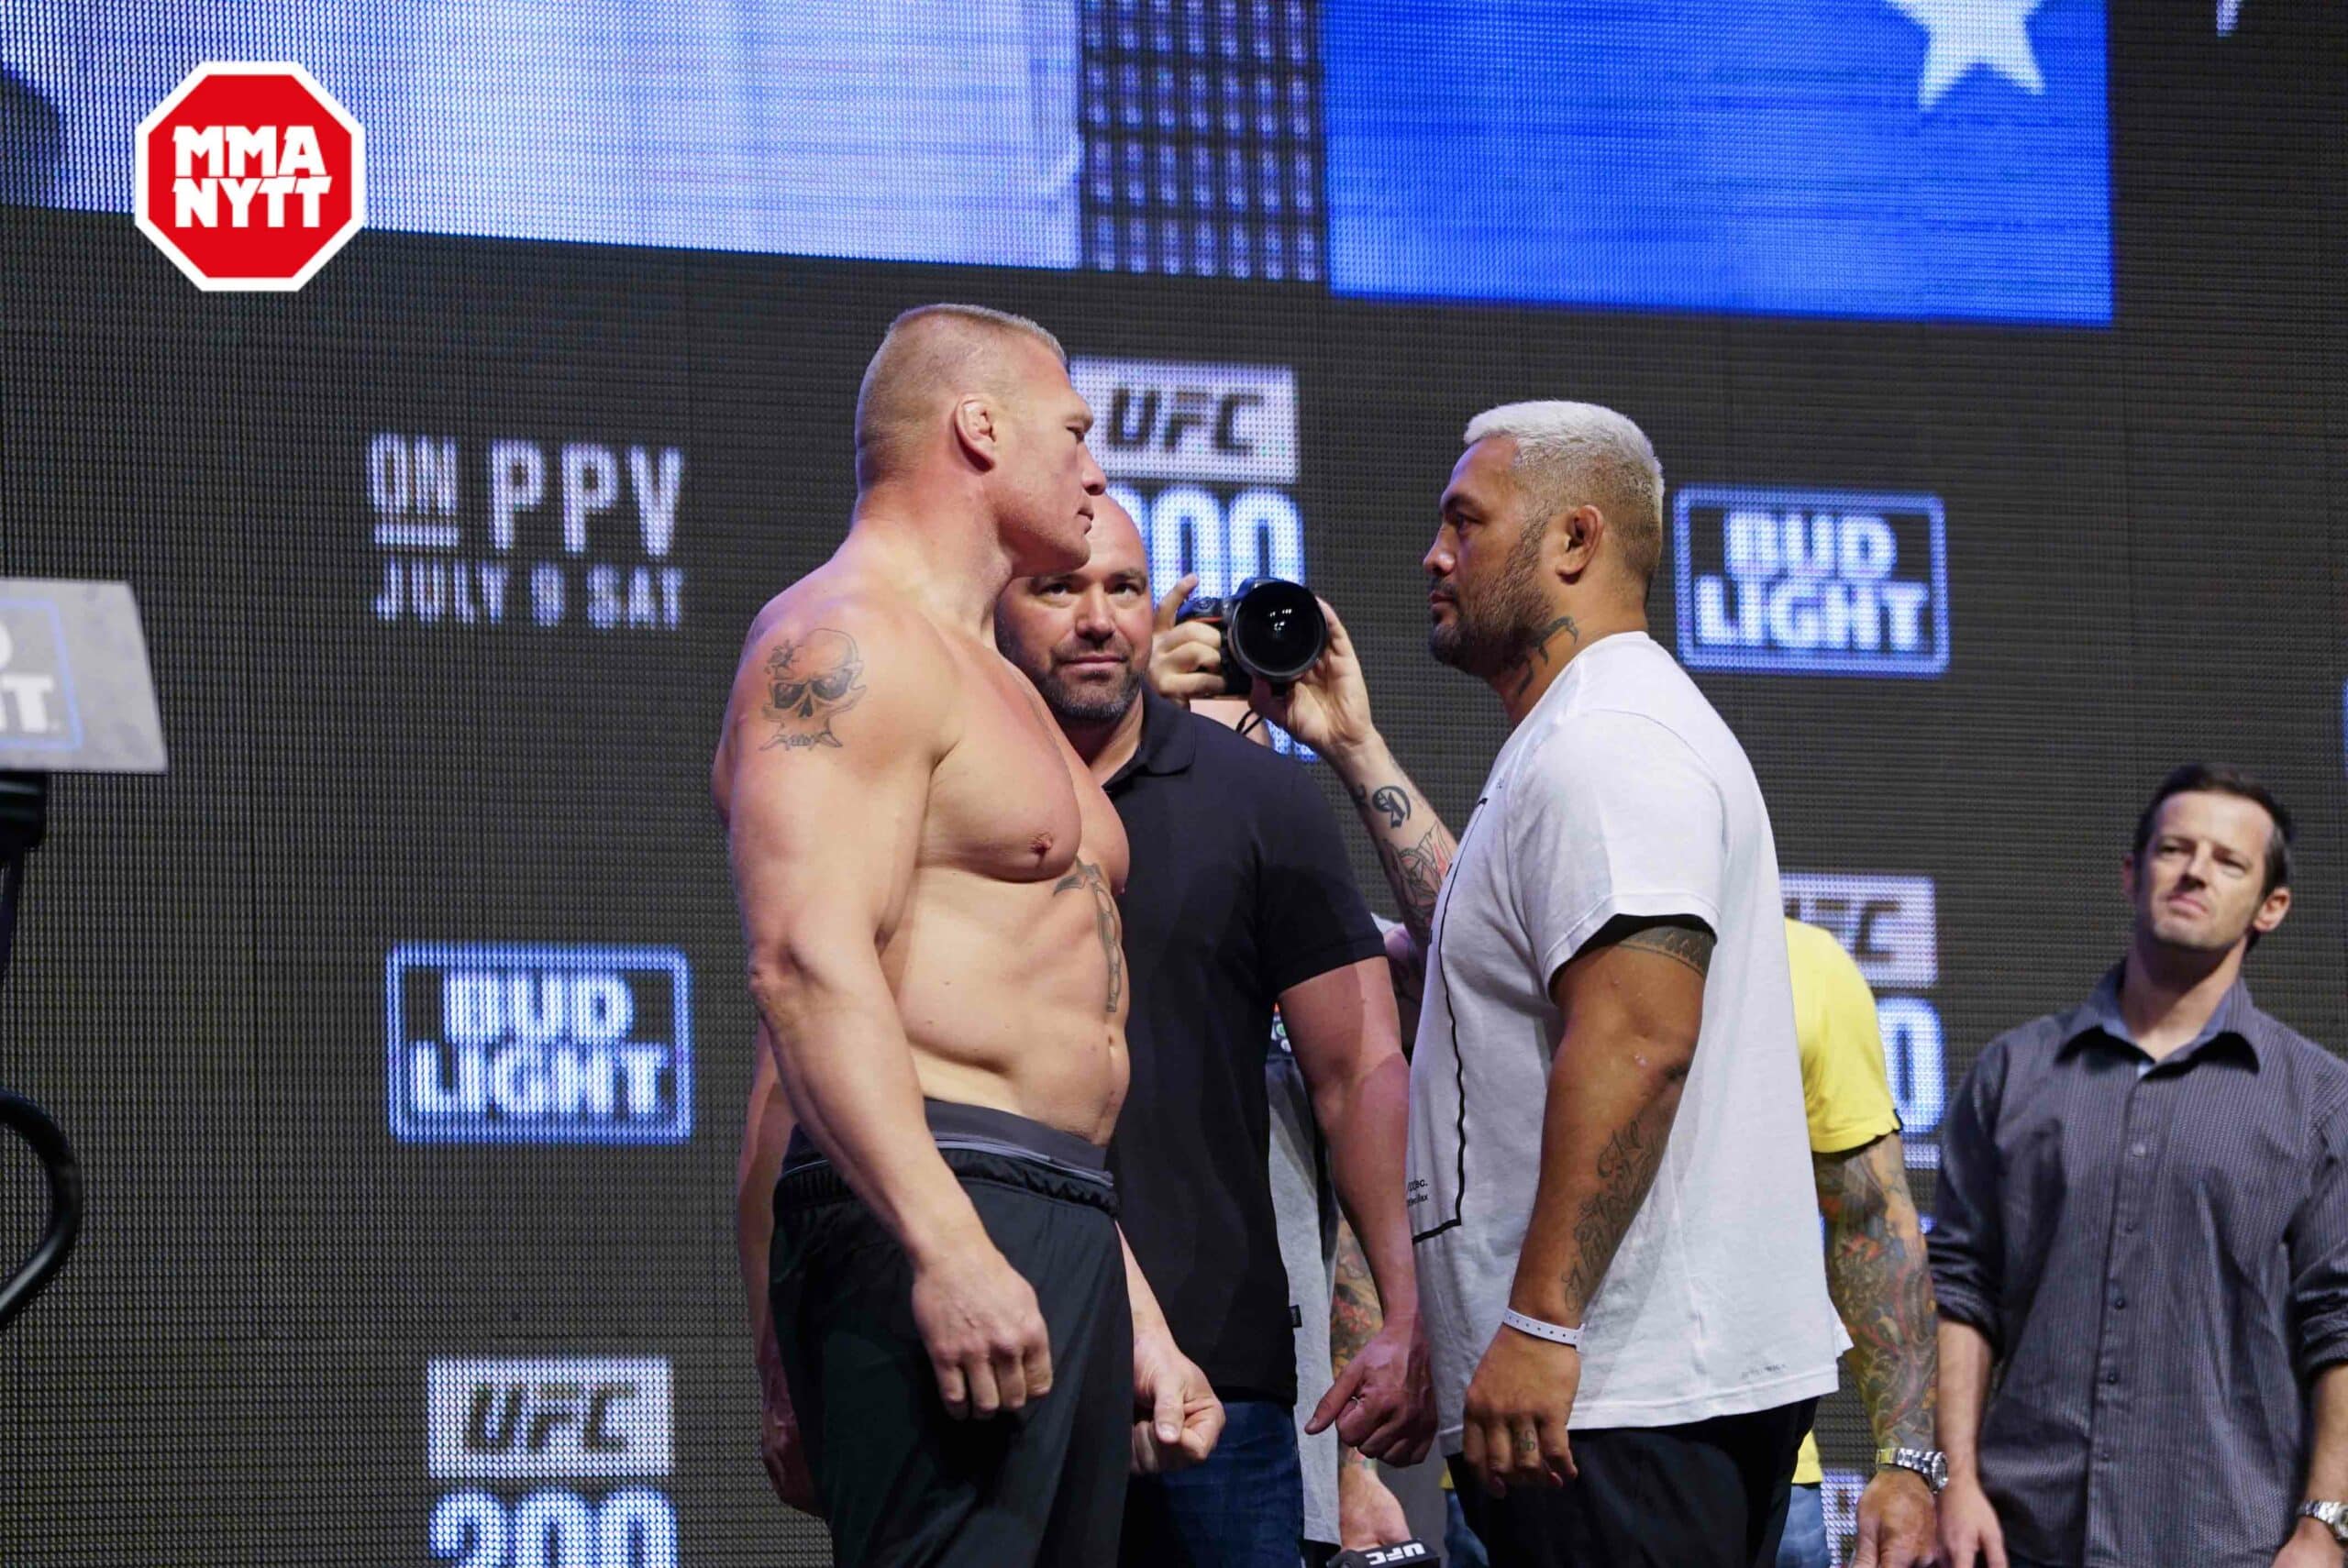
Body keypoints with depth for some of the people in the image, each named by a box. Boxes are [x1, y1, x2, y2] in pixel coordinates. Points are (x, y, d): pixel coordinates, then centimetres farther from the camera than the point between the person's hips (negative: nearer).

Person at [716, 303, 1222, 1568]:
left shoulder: (994, 690, 28)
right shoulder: (846, 642, -5)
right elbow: (809, 959, -20)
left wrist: (1138, 1319, 27)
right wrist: (947, 1247, -29)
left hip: (1052, 1238, 10)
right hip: (931, 1233, -10)